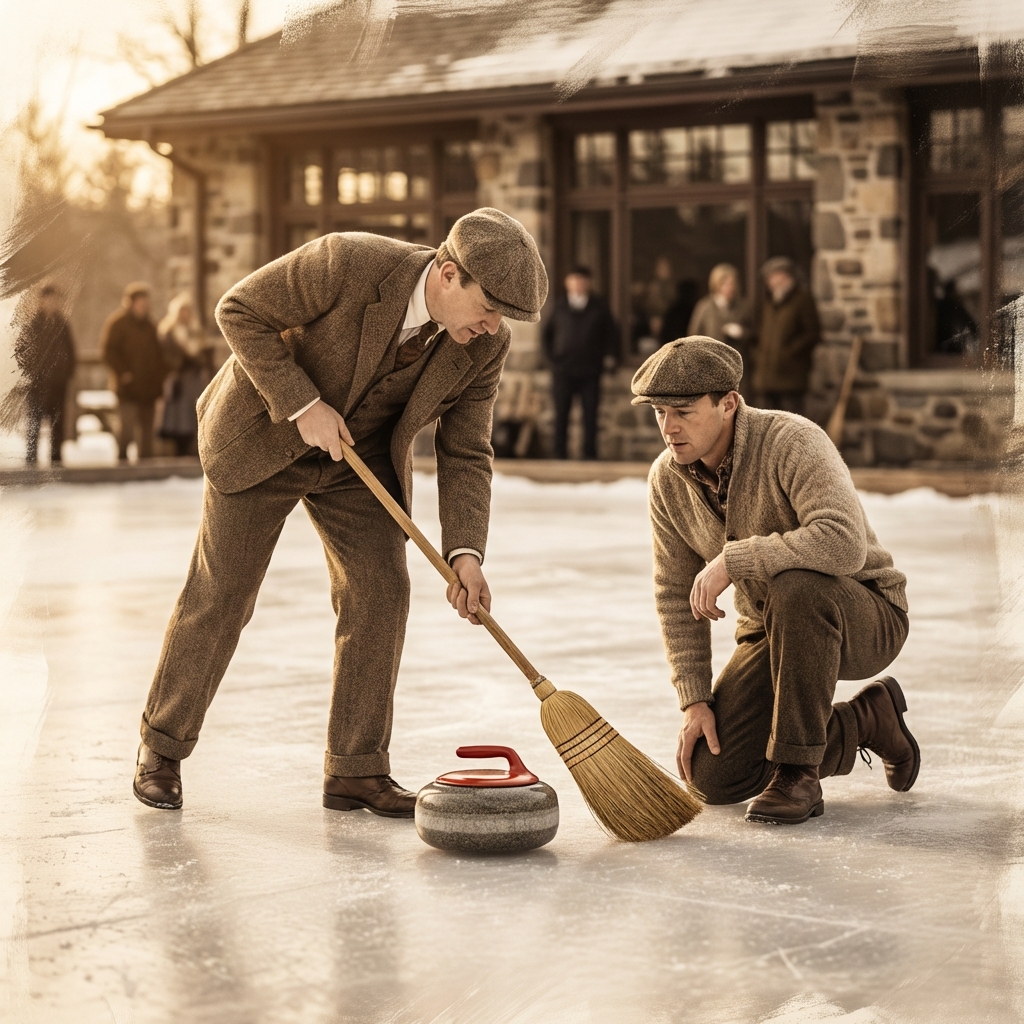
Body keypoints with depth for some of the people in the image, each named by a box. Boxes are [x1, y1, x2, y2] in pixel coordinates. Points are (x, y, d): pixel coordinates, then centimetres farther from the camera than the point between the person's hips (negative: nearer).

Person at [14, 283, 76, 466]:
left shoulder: (62, 323, 8)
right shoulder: (31, 323, -2)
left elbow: (70, 350, 13)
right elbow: (19, 349, -1)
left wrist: (69, 372, 4)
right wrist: (29, 371, -8)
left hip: (58, 381, 3)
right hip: (37, 381, -3)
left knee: (58, 422, 4)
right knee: (35, 421, -2)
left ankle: (56, 456, 9)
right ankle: (31, 457, 2)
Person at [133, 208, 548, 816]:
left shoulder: (485, 346, -18)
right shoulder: (348, 263, -32)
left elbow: (465, 453, -10)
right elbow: (240, 311, -22)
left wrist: (465, 552, -23)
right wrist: (303, 405, -28)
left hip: (362, 452, 4)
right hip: (264, 435, -4)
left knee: (381, 591, -8)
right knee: (221, 594, 1)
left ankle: (356, 770, 2)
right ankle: (163, 744, 20)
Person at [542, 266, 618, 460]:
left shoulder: (599, 307, 4)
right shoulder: (560, 307, 5)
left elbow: (611, 333, 12)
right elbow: (547, 333, 17)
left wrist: (609, 356, 3)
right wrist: (552, 355, 9)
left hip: (590, 371, 0)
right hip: (563, 369, 0)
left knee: (590, 414, 1)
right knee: (561, 414, 1)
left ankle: (590, 455, 8)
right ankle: (560, 456, 7)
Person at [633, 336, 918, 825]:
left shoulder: (792, 442, -25)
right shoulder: (667, 478, -6)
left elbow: (845, 544, -42)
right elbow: (676, 597, 0)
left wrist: (731, 560, -37)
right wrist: (695, 699, -7)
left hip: (864, 618, -6)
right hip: (771, 632, 6)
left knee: (794, 587, -40)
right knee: (713, 776, -7)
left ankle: (798, 772, -24)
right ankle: (866, 721, 15)